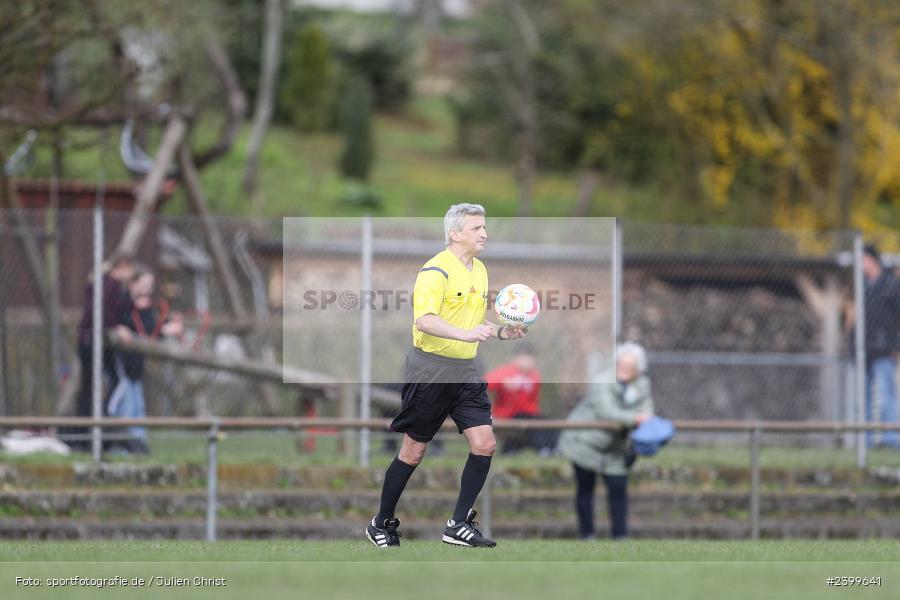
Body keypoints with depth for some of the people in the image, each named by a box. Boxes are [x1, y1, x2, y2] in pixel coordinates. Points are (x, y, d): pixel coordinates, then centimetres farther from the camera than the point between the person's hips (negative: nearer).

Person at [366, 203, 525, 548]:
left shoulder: (480, 271, 13)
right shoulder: (437, 270, -15)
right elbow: (424, 321, -28)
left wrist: (502, 333, 8)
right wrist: (467, 334, -39)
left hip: (465, 371, 7)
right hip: (430, 369, -7)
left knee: (484, 444, -6)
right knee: (413, 452, 1)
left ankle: (459, 525, 1)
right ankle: (382, 524, 17)